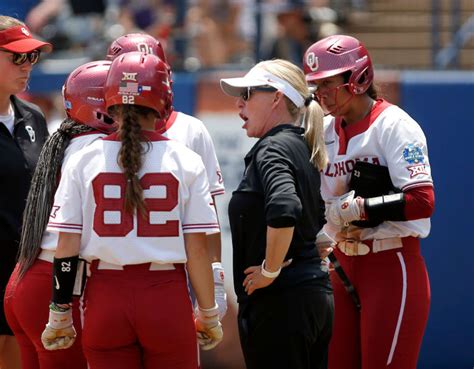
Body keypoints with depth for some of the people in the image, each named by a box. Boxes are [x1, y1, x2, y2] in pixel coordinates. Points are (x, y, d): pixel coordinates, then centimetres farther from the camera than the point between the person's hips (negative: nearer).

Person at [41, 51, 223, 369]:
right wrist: (209, 316, 8)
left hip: (106, 298, 1)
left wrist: (60, 316, 8)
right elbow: (196, 248, -2)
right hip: (168, 299, -1)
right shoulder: (186, 162, -1)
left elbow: (67, 246, 0)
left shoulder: (83, 161, 2)